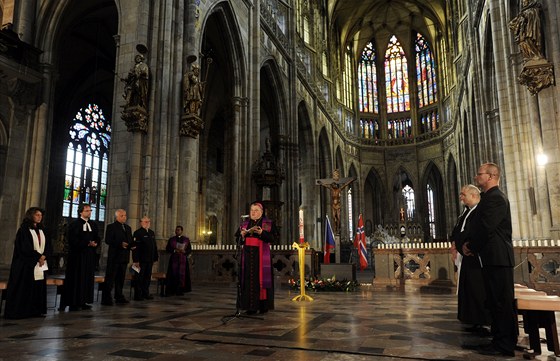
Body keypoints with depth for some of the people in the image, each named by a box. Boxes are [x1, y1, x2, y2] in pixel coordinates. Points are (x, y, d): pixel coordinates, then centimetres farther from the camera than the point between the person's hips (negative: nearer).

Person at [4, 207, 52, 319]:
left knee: (39, 287, 5)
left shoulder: (41, 231, 14)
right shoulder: (24, 230, -6)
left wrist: (44, 256, -9)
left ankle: (36, 310, 12)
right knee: (24, 288, -3)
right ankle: (19, 311, 5)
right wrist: (38, 257, -13)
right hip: (26, 264, -6)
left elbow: (49, 246, 9)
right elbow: (26, 247, -14)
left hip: (40, 263, 6)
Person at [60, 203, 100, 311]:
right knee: (76, 278, -2)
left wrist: (95, 243, -7)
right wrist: (87, 243, -18)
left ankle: (84, 301, 13)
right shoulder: (74, 224, -4)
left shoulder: (93, 224, 13)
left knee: (88, 278, 6)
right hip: (78, 255, -6)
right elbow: (72, 240, -12)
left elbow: (97, 238, 15)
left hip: (90, 255, 6)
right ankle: (74, 303, 4)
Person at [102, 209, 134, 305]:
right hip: (114, 256, -6)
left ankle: (119, 297, 21)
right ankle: (106, 298, 1)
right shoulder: (111, 227, -4)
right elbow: (108, 240, -14)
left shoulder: (128, 228, 18)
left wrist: (131, 245, -1)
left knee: (120, 278, 13)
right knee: (110, 278, -4)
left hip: (124, 257, 7)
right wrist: (120, 244, -24)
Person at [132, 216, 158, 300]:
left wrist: (155, 258, 11)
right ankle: (138, 295, 9)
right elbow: (135, 247, -13)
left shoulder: (152, 233, 15)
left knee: (147, 277, 11)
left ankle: (146, 294, 21)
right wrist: (136, 261, -18)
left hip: (150, 260, 7)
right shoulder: (137, 233, -7)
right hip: (141, 260, -7)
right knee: (139, 278, 1)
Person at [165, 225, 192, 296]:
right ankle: (171, 291, -1)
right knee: (173, 274, -6)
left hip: (183, 260, 0)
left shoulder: (186, 240, 7)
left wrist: (184, 251, -14)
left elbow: (190, 250, 5)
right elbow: (167, 249, 3)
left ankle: (180, 290, 5)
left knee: (182, 274, -2)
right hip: (174, 259, 0)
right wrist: (174, 250, -14)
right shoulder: (171, 239, 7)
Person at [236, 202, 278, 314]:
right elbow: (238, 238, 12)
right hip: (248, 255, 3)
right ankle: (251, 306, 4)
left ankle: (263, 305, 3)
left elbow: (273, 238, -6)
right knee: (249, 279, 1)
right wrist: (243, 234, -9)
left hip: (261, 255, -3)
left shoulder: (268, 223, 4)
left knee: (261, 278, -4)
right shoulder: (244, 224, 16)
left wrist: (261, 232, -19)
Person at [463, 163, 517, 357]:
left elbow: (486, 228, -20)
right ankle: (500, 340, 24)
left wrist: (470, 246, -7)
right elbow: (481, 226, 18)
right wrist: (470, 244, 4)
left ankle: (504, 346, 7)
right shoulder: (489, 197, 17)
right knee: (495, 302, 15)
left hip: (497, 257, -10)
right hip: (492, 257, 10)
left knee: (501, 302, -2)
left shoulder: (496, 198, -15)